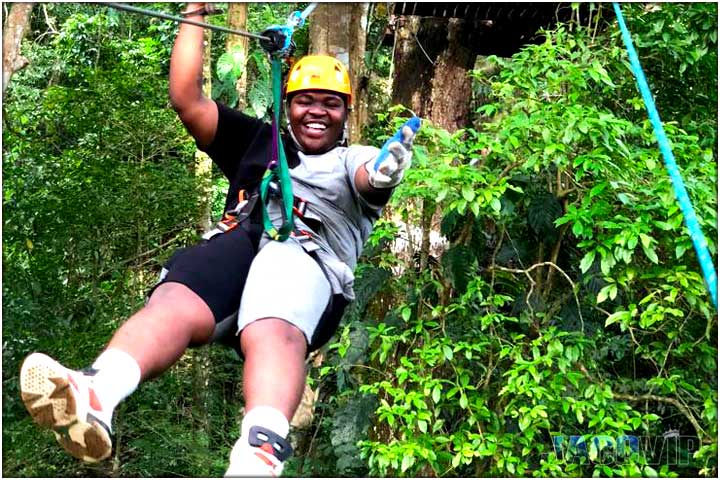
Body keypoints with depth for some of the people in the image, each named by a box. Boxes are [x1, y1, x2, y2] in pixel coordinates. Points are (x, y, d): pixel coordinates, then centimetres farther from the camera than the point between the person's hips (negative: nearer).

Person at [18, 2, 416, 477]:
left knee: (272, 331, -38)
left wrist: (384, 172, -23)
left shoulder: (353, 160, 28)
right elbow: (187, 99, 29)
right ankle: (93, 398, -62)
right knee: (173, 304, -33)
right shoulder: (259, 141, 36)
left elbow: (370, 175, 3)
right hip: (237, 242, 2)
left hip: (308, 259, -2)